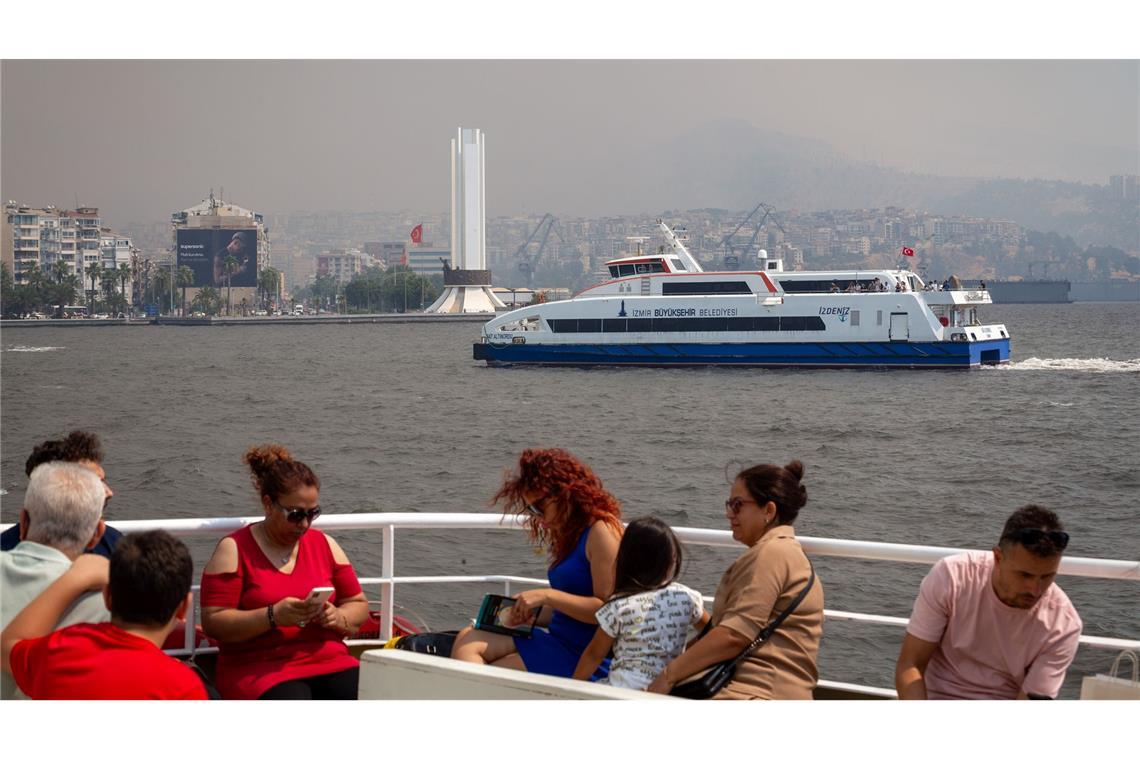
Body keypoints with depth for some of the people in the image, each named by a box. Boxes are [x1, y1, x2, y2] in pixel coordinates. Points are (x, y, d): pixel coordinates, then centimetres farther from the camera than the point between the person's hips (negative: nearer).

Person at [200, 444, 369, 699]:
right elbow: (212, 623, -5)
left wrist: (338, 617, -3)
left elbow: (359, 605, 21)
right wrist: (273, 616, -18)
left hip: (329, 661, 4)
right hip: (257, 668, -4)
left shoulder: (325, 545, 16)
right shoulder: (234, 550, 2)